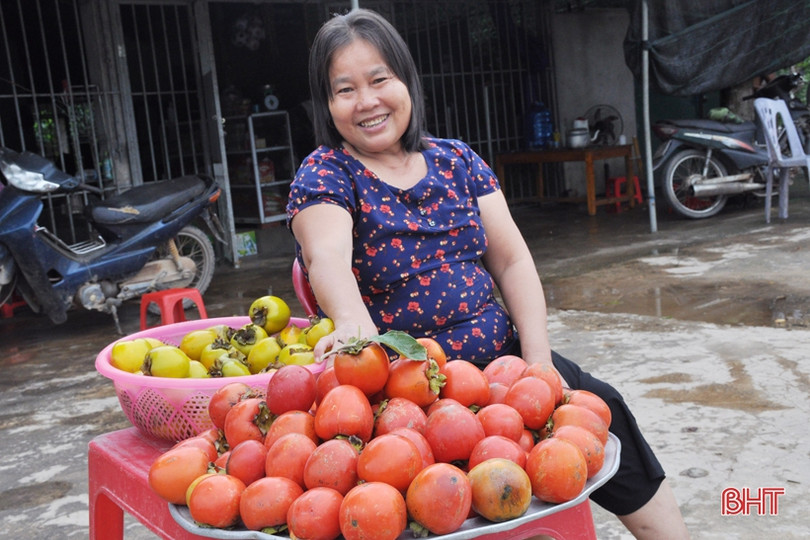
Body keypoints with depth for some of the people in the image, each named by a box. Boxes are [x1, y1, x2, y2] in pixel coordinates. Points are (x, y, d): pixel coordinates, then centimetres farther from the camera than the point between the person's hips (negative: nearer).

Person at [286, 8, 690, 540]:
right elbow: (328, 255, -26)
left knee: (601, 406, -13)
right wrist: (352, 320, -48)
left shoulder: (456, 160, 8)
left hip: (501, 355, 5)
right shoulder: (324, 175, -4)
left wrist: (539, 359, -9)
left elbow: (512, 260, 4)